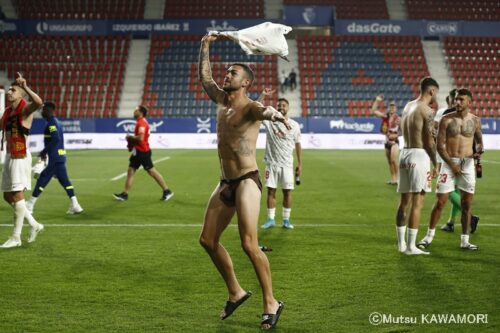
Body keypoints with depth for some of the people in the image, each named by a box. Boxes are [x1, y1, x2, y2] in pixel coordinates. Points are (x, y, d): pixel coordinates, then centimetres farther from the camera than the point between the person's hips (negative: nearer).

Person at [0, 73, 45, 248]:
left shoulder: (25, 109, -12)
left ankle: (16, 237, 4)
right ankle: (34, 224, 24)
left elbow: (38, 102, -34)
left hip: (21, 157, -9)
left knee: (17, 196, -4)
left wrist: (25, 86, -36)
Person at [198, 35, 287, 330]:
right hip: (225, 183, 8)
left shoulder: (250, 107, -10)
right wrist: (205, 47, 26)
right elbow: (204, 77, 28)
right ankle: (236, 292, 23)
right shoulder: (222, 101, 12)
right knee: (208, 239, 9)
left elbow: (264, 110, -35)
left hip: (247, 181, -8)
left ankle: (271, 304, -5)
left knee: (250, 244, -16)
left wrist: (274, 114, -57)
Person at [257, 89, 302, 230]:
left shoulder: (294, 125, 2)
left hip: (287, 164, 0)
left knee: (287, 191, 1)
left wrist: (300, 164, 4)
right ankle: (271, 219, 9)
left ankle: (286, 220, 10)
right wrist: (263, 95, -21)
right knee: (271, 191, 2)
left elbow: (298, 145, 6)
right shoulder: (269, 121, 0)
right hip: (271, 163, 0)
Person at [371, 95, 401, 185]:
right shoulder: (385, 116, 5)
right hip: (387, 141, 5)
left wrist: (396, 135, -17)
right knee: (389, 162, 9)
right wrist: (377, 101, -4)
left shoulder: (398, 119, -6)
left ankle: (397, 178, -11)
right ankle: (393, 179, 17)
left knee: (394, 160, -18)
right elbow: (374, 111, 0)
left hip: (394, 141, -5)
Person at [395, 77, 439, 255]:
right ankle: (411, 246, -3)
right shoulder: (427, 111, -11)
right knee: (417, 204, -4)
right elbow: (429, 141, -13)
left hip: (404, 154, 8)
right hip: (419, 155, -8)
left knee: (404, 202, 13)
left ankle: (401, 244, 18)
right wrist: (436, 164, -5)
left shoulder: (408, 106, 13)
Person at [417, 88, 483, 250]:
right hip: (449, 162, -2)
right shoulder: (446, 120, -4)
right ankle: (429, 235, 12)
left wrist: (478, 150, -3)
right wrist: (451, 164, -13)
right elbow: (440, 146, -6)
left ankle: (465, 240, 11)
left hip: (468, 164, 2)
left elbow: (478, 140, 19)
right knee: (440, 202, -2)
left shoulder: (475, 120, 4)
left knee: (466, 203, 3)